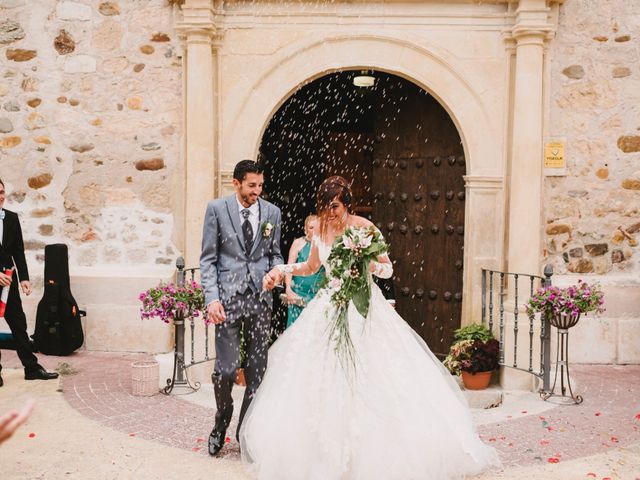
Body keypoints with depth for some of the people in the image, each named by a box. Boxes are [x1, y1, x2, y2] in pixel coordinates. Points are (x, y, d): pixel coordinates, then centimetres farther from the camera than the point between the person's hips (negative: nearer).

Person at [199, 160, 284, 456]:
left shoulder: (271, 212, 7)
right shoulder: (217, 209, 0)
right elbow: (208, 258, -1)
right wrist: (212, 298, -11)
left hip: (260, 297, 3)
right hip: (227, 296, -3)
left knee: (257, 368, 7)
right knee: (226, 368, -4)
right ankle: (222, 422, 24)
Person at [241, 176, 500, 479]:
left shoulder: (364, 228, -8)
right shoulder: (321, 230, 5)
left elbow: (388, 269, -2)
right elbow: (312, 267, 22)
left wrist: (370, 265, -22)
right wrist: (283, 269, 8)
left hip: (364, 309, -4)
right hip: (331, 310, 5)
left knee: (368, 381, -8)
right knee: (325, 381, 2)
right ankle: (329, 455, 16)